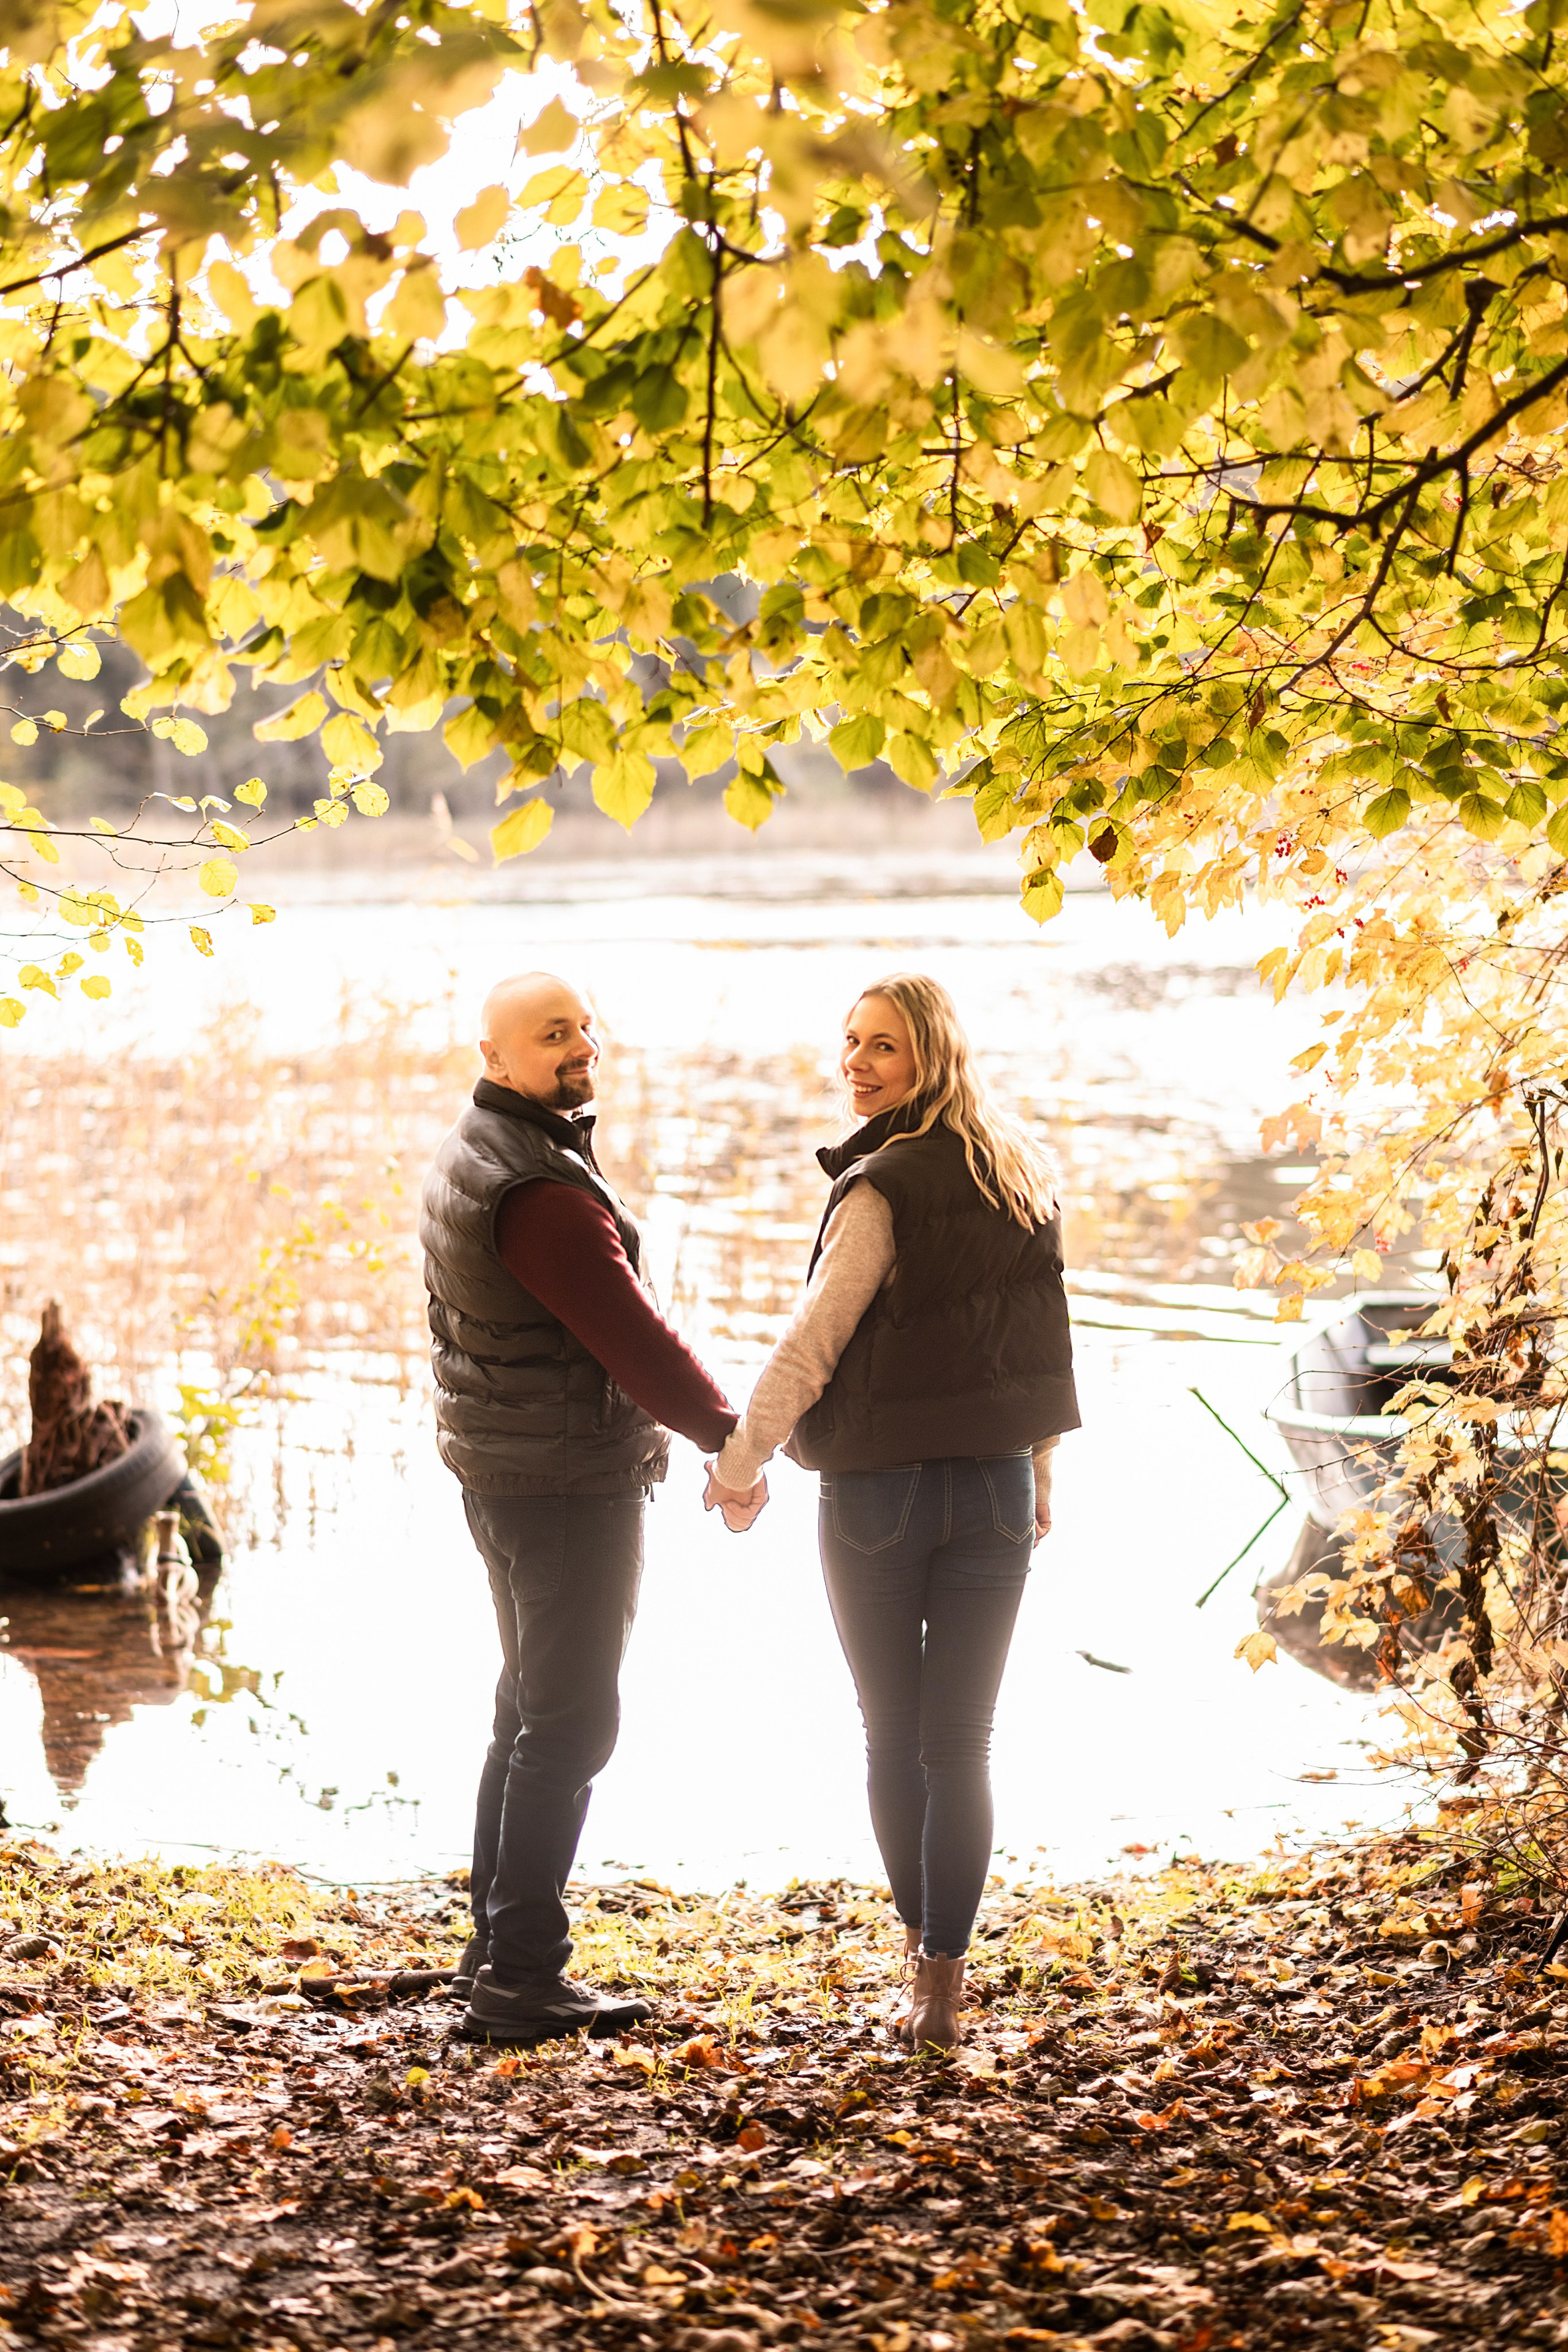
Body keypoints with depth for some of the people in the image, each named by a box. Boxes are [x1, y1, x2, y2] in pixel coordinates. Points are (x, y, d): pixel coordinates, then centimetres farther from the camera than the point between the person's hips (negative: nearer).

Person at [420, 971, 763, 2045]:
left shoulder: (470, 1160, 12)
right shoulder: (541, 1189, -22)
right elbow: (632, 1333, -23)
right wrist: (727, 1436, -16)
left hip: (500, 1467, 11)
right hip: (569, 1482, -11)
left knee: (529, 1710, 18)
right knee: (568, 1725, -6)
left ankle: (498, 1945, 25)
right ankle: (523, 1976, -4)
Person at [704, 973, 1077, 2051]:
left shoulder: (886, 1186, -14)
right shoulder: (1020, 1173, 7)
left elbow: (816, 1338, -16)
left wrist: (742, 1458, -8)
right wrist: (1038, 1468, 22)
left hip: (881, 1488, -5)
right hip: (995, 1484, 5)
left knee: (892, 1735, 11)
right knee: (960, 1741, 4)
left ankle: (922, 1945, 21)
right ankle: (944, 1978, 1)